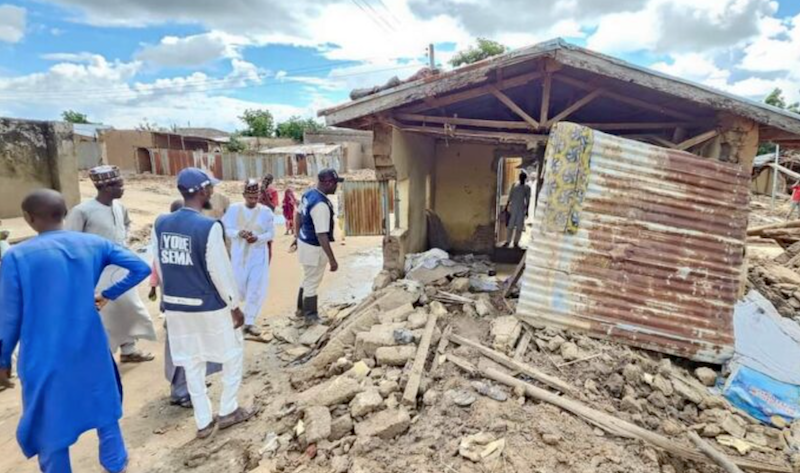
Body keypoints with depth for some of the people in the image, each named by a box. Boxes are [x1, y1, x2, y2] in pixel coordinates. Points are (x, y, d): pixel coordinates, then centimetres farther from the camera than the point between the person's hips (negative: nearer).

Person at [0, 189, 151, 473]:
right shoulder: (94, 244, -4)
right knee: (104, 410, 22)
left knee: (50, 428, 14)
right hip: (91, 349, 3)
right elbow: (140, 268, -6)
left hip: (45, 357, -3)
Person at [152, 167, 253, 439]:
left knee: (191, 362, 16)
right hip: (209, 306, -6)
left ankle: (203, 421, 26)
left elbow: (159, 266, 8)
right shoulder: (209, 226, -20)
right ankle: (228, 411, 24)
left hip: (175, 306, 6)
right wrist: (235, 305, -6)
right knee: (233, 353, 16)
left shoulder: (160, 223, 0)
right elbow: (220, 271, -17)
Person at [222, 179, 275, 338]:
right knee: (238, 286, 9)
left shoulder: (266, 211, -4)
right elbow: (226, 229, -2)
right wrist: (239, 233, -22)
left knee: (256, 289, -2)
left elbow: (271, 233, -3)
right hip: (238, 254, 1)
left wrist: (257, 238, -21)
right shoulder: (233, 209, -3)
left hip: (259, 255, 0)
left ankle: (249, 322, 10)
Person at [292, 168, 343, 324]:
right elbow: (321, 235, -31)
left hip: (304, 242, 9)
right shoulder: (321, 205, -30)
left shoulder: (308, 193, 0)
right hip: (314, 248, -9)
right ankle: (311, 316, 26)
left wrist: (297, 236, 27)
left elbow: (298, 215, 14)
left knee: (308, 279, 26)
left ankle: (302, 309, 43)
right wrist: (332, 259, -26)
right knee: (312, 282, 8)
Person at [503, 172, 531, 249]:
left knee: (519, 227, 0)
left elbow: (528, 200, 2)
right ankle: (508, 241, 8)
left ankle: (516, 242, 8)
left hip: (522, 209, -1)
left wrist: (527, 210, -1)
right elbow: (510, 197, 9)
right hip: (513, 208, 1)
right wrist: (507, 206, 6)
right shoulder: (514, 185, 5)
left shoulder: (527, 188, 1)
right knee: (511, 225, 2)